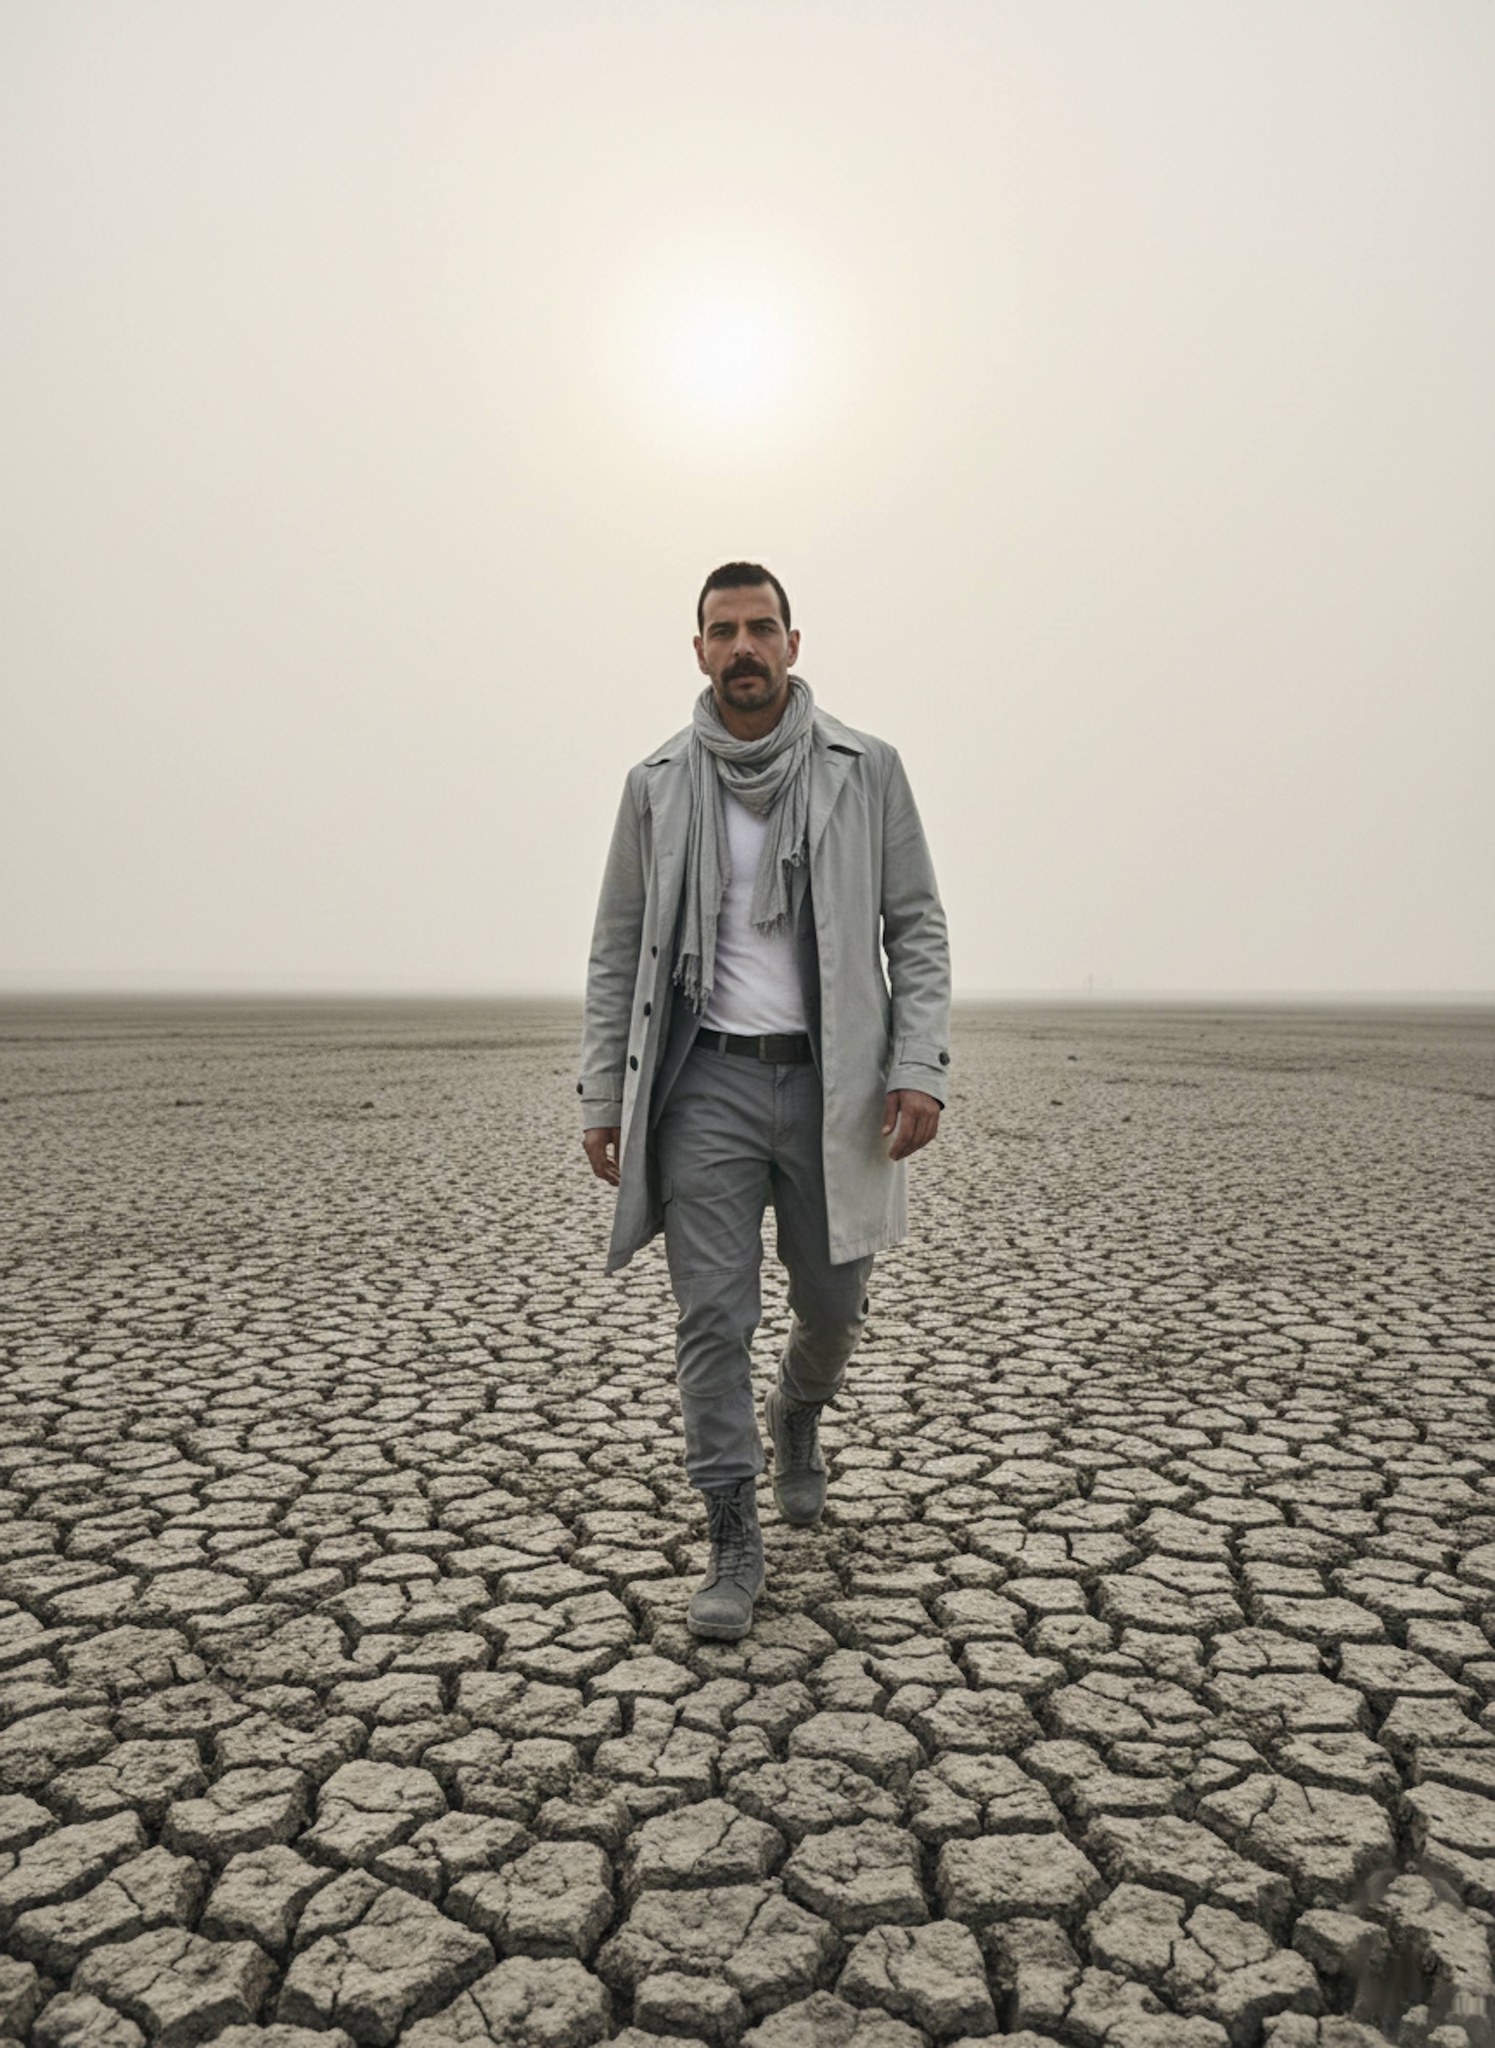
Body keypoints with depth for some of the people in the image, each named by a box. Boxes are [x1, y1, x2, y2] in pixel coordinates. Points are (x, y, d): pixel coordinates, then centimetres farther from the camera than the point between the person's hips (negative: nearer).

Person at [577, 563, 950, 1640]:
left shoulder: (867, 770, 2)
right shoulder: (657, 784, 5)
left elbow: (918, 929, 2)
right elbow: (618, 950, 8)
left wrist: (920, 1066, -9)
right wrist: (603, 1094, 3)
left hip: (831, 1082, 0)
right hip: (707, 1081, 0)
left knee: (833, 1307, 12)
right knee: (713, 1317, -1)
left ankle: (797, 1416, 46)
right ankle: (736, 1538, 15)